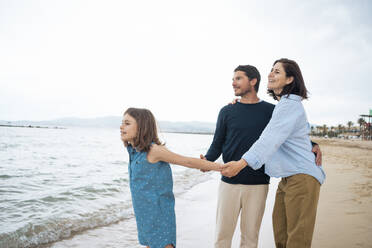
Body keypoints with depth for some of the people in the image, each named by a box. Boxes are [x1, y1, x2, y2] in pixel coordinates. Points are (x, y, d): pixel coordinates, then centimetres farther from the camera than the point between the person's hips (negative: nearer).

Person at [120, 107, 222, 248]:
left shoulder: (154, 150, -18)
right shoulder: (134, 151, 5)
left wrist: (221, 167, -7)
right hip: (145, 215, 8)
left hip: (160, 214, -8)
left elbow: (189, 162, -12)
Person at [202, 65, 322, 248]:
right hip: (229, 183, 1)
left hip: (258, 185, 0)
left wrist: (312, 146, -5)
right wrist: (207, 160, -14)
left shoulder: (271, 111, 5)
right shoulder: (227, 112, 7)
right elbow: (217, 144, 6)